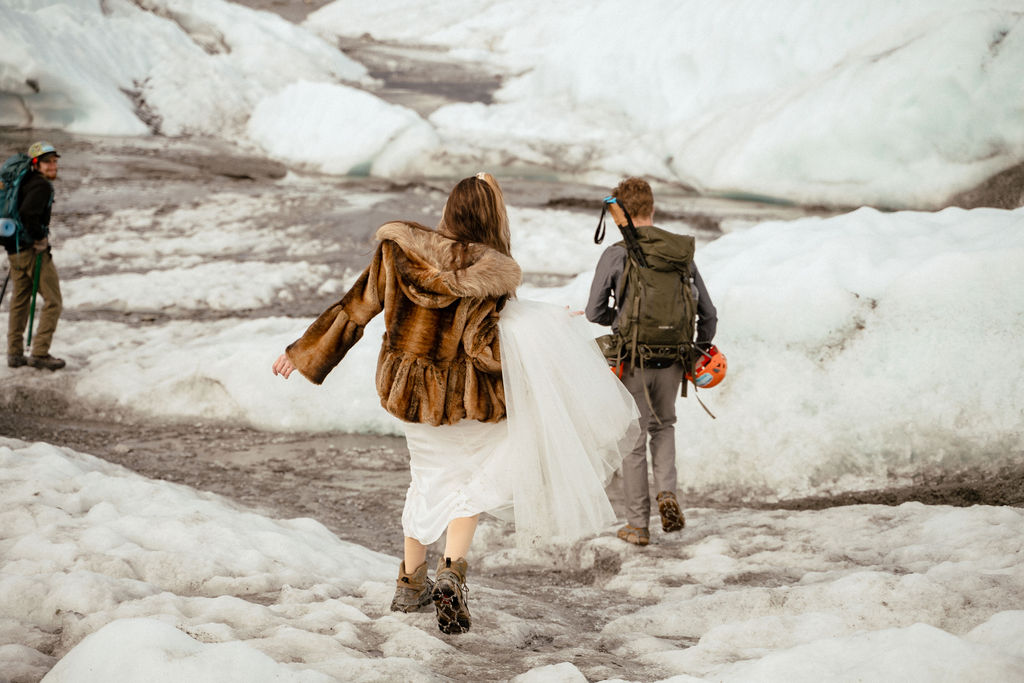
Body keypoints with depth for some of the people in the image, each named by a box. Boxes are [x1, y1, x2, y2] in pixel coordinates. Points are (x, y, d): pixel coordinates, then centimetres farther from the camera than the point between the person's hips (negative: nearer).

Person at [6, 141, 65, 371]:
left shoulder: (25, 182, 14)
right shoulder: (41, 185, -15)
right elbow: (28, 212, -30)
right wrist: (39, 238, -17)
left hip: (14, 250, 9)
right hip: (33, 250, -9)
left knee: (19, 301, 16)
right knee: (53, 301, -2)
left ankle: (15, 354, 19)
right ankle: (40, 353, -6)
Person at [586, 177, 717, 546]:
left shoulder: (615, 255, -10)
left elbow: (594, 313, -5)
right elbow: (708, 313, 3)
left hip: (633, 362, -3)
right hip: (671, 362, 3)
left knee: (634, 440, 9)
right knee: (663, 426, 26)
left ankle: (638, 525, 15)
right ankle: (667, 492, 5)